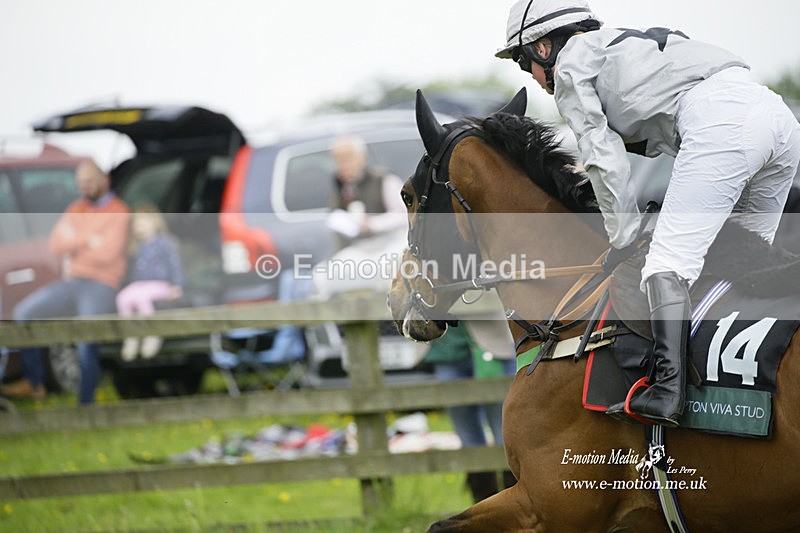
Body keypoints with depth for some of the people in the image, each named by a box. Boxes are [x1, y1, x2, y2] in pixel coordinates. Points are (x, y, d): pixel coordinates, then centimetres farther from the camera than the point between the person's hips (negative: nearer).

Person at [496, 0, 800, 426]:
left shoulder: (571, 63, 13)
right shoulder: (627, 46, 37)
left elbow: (604, 159, 6)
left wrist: (622, 243, 12)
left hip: (721, 122, -9)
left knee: (670, 259, -15)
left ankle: (669, 387, -30)